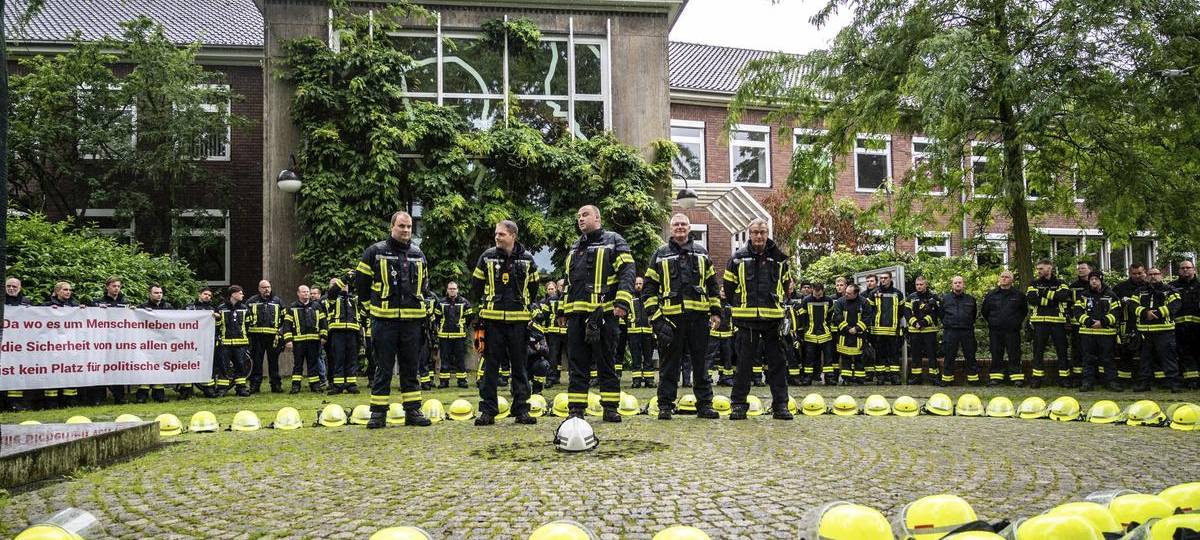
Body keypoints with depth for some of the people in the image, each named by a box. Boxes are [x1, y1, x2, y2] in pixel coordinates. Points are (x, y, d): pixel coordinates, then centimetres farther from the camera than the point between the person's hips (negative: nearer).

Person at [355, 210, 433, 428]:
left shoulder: (418, 255, 12)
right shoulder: (375, 252, -2)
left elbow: (424, 285, 25)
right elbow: (360, 282, 5)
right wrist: (374, 303, 8)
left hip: (411, 320, 4)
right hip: (384, 320, -4)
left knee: (410, 367, 9)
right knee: (383, 367, 0)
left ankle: (413, 410, 15)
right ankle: (378, 413, 6)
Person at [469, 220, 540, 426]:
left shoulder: (527, 259, 4)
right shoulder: (487, 257, 2)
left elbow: (533, 286, 16)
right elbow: (476, 285, 11)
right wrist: (482, 306, 12)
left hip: (519, 319, 1)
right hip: (493, 318, -1)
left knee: (520, 366, 6)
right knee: (490, 365, 2)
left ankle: (521, 409, 13)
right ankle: (488, 411, 7)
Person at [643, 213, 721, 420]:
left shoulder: (702, 253, 15)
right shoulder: (660, 255, 8)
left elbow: (712, 285, 18)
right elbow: (649, 287, 5)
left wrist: (716, 311, 10)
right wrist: (654, 314, -4)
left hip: (699, 316, 2)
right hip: (671, 317, -2)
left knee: (701, 362, 6)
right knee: (669, 364, 2)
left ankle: (704, 404, 13)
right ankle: (665, 406, 9)